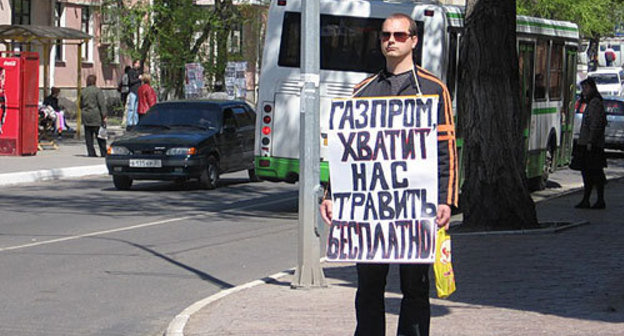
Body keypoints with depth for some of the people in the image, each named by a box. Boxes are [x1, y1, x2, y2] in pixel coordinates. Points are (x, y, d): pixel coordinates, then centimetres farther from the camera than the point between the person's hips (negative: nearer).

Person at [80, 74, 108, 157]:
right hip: (96, 116, -5)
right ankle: (103, 153, 2)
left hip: (86, 116, 5)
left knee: (88, 136, 7)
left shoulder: (83, 92, 9)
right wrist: (104, 116, -11)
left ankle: (91, 152, 3)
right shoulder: (97, 90, -8)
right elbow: (102, 104, -12)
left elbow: (81, 105, 17)